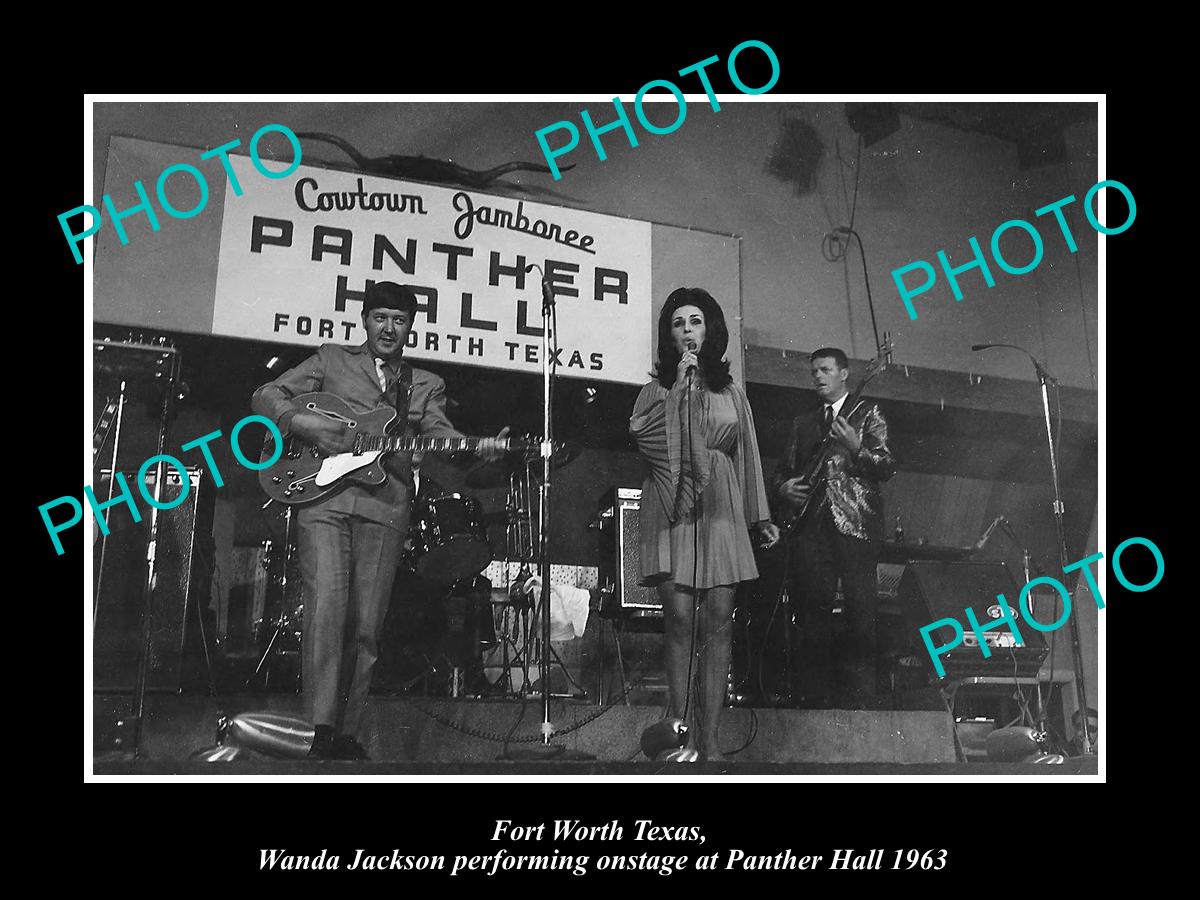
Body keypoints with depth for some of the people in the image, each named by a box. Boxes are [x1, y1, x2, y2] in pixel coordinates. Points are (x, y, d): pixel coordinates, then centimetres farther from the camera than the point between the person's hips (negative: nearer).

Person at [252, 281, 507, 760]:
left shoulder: (426, 385, 23)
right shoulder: (331, 359, 19)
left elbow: (439, 432, 6)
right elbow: (265, 396, 14)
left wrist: (476, 448, -17)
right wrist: (308, 424, -7)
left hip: (385, 509, 2)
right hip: (324, 500, -2)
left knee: (365, 627, 0)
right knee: (326, 609, -15)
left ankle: (347, 733, 8)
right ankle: (322, 732, -13)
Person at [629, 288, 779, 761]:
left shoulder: (731, 393, 17)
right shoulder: (657, 389, 12)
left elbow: (747, 456, 17)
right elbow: (641, 434, -8)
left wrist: (761, 516, 12)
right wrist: (680, 384, -6)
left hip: (720, 512, 2)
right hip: (673, 510, -2)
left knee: (716, 623, -5)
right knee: (680, 619, -10)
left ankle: (710, 740, -4)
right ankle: (683, 735, -5)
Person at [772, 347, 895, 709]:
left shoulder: (868, 414, 10)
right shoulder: (803, 422, 23)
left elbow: (887, 468, -1)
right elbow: (782, 471, 25)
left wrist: (856, 448, -17)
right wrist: (783, 487, 3)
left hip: (855, 522, -4)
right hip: (810, 525, 4)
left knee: (860, 611, -9)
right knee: (812, 612, 0)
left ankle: (859, 699, -7)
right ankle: (816, 698, 4)